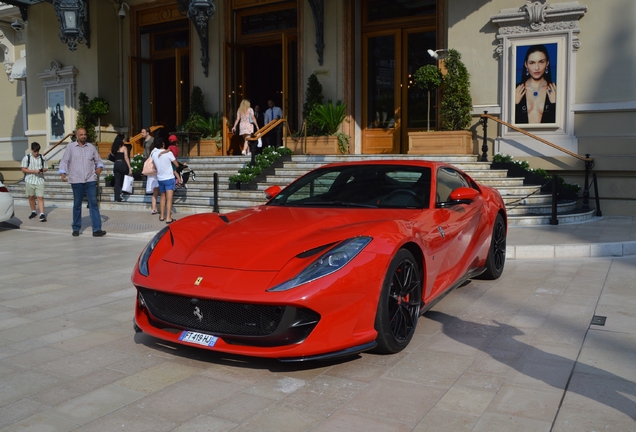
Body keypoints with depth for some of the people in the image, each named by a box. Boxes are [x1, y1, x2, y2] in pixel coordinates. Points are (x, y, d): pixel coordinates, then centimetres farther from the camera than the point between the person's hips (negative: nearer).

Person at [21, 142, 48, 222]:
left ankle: (42, 214, -12)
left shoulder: (42, 158, 5)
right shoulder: (26, 158, -1)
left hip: (40, 180, 0)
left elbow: (45, 168, 13)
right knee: (31, 197, 12)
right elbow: (23, 169, -5)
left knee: (40, 197, -8)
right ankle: (33, 212, 28)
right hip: (30, 181, 0)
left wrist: (43, 170, -11)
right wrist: (34, 171, -17)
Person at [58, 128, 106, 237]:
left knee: (93, 203, -6)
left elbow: (98, 160, 16)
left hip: (91, 180, 1)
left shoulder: (91, 147, 11)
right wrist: (63, 173, -10)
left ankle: (97, 229, -8)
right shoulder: (70, 147, 6)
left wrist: (99, 167, -5)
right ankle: (76, 228, 20)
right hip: (76, 180, -1)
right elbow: (64, 161, 4)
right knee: (77, 205, 7)